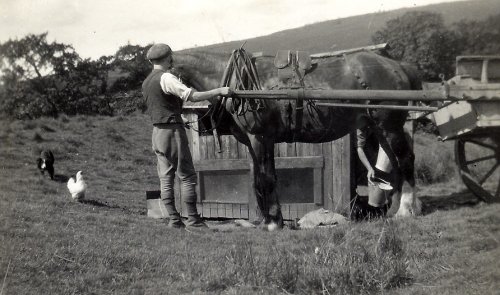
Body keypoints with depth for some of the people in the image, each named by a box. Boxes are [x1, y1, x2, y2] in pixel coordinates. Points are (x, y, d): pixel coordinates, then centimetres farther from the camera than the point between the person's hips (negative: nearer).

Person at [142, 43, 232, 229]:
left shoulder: (146, 83, 15)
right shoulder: (166, 78, -13)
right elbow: (193, 96, -20)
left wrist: (178, 92, 20)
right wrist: (219, 91, -14)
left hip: (157, 131, 9)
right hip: (173, 130, -9)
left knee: (165, 177, 6)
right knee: (187, 175, -3)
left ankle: (174, 220, 7)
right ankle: (193, 219, -1)